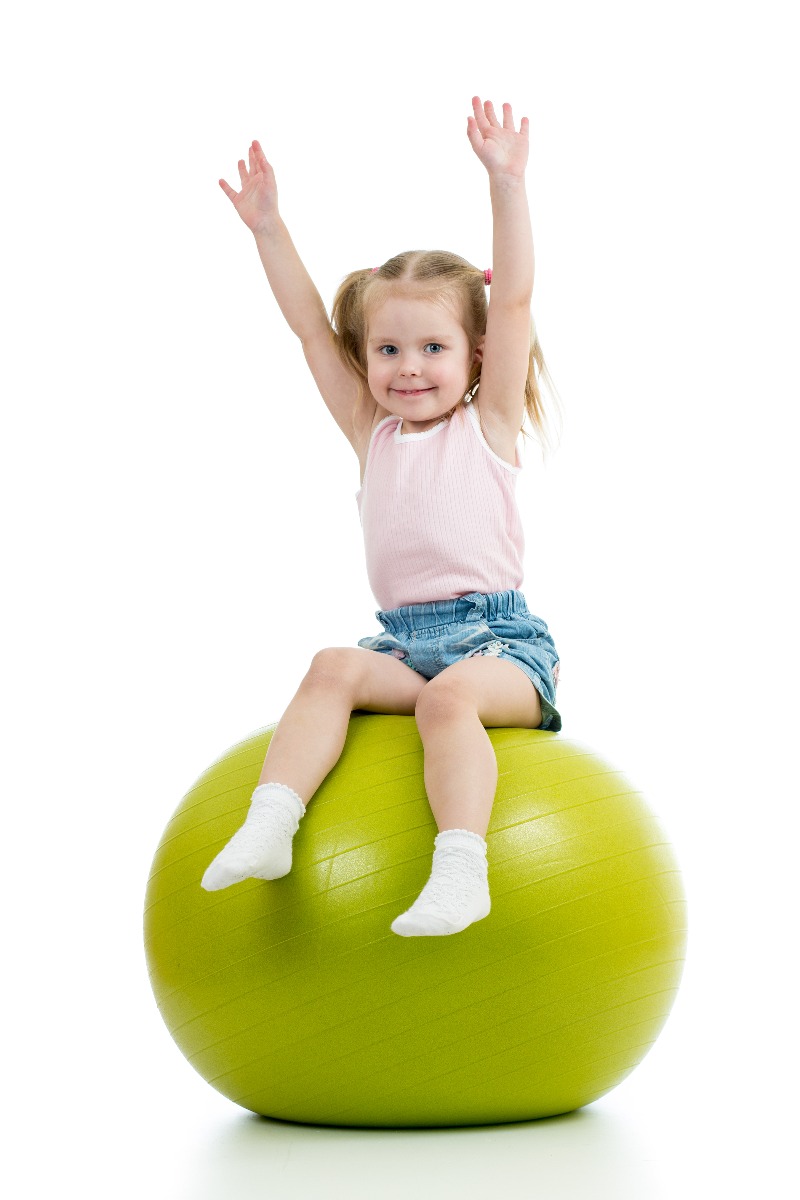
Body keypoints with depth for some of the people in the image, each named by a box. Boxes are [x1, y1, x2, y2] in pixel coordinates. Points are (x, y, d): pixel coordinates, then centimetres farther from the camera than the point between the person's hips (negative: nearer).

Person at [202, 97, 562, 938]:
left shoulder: (489, 421, 6)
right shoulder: (372, 433, 16)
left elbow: (514, 301, -4)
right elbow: (312, 328, 14)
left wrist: (505, 183, -11)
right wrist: (267, 227, 11)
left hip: (499, 638, -4)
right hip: (405, 638, 4)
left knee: (450, 695, -34)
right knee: (333, 667, -26)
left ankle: (462, 868, -45)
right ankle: (270, 823, -34)